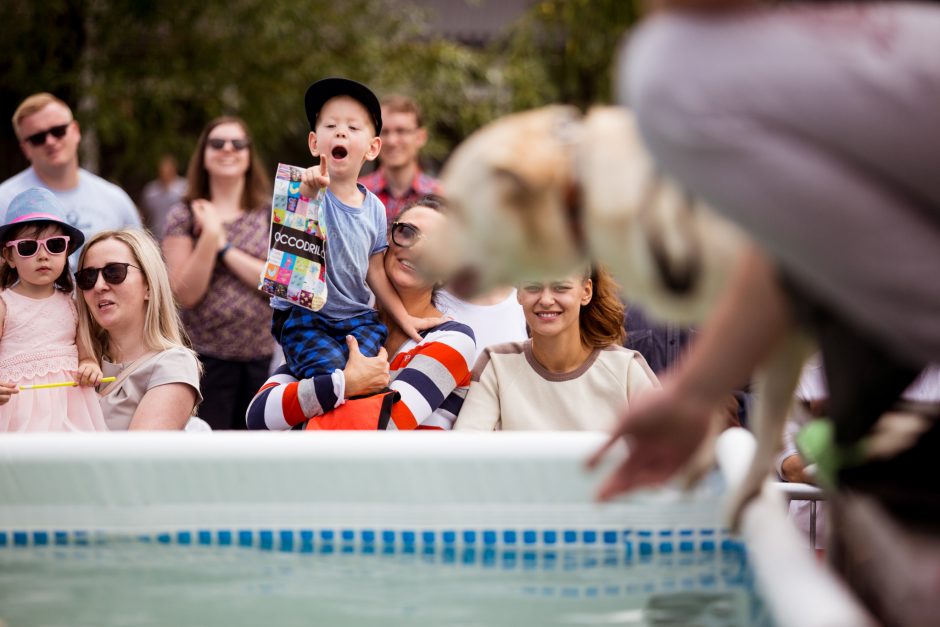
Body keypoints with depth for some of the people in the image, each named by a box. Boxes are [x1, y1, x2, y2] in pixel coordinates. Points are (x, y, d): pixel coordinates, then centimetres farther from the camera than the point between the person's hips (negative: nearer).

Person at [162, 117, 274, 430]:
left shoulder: (271, 216, 6)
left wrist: (226, 247, -9)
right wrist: (210, 235, -15)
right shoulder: (184, 216, 2)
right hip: (207, 358, -2)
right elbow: (185, 294, -6)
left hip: (263, 358, 2)